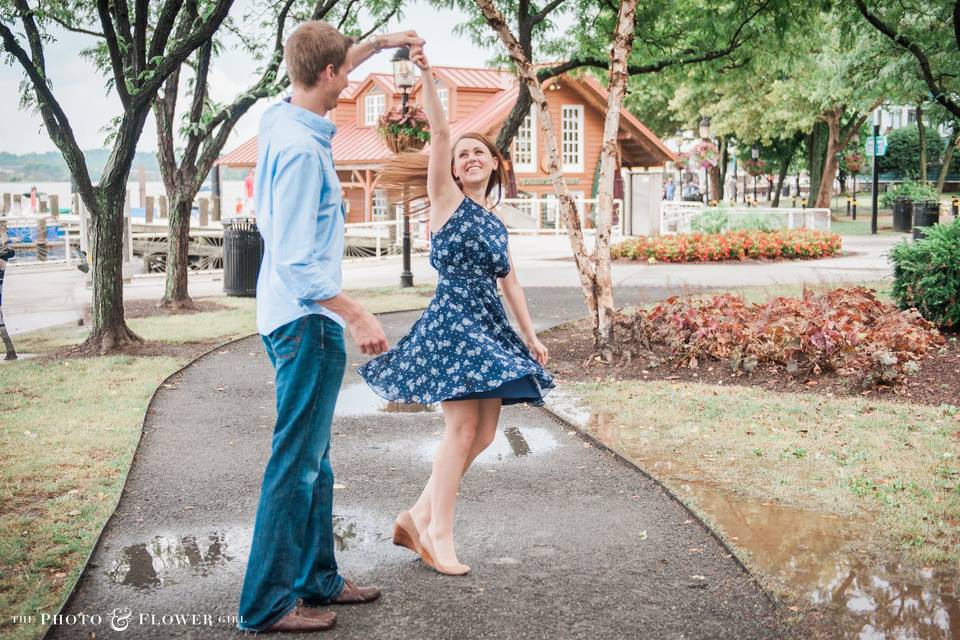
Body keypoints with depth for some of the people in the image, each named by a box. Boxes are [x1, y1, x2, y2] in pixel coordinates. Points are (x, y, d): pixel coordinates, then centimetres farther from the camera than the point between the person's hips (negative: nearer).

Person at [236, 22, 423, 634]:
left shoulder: (282, 118, 7)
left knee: (314, 461, 17)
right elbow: (297, 261, -24)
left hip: (294, 315, 10)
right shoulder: (302, 150, -21)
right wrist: (357, 315, -20)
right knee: (297, 464, -2)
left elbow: (326, 76, 31)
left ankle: (318, 579, 28)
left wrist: (379, 43, 33)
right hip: (309, 320, -10)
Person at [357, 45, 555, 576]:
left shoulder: (496, 225, 18)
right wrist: (426, 75, -21)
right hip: (452, 321, -7)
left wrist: (530, 337, 20)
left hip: (489, 328, 7)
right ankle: (438, 533, 0)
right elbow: (439, 132, -13)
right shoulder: (447, 199, 0)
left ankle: (419, 516, 17)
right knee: (462, 427, -11)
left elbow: (510, 284, 22)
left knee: (483, 432, 6)